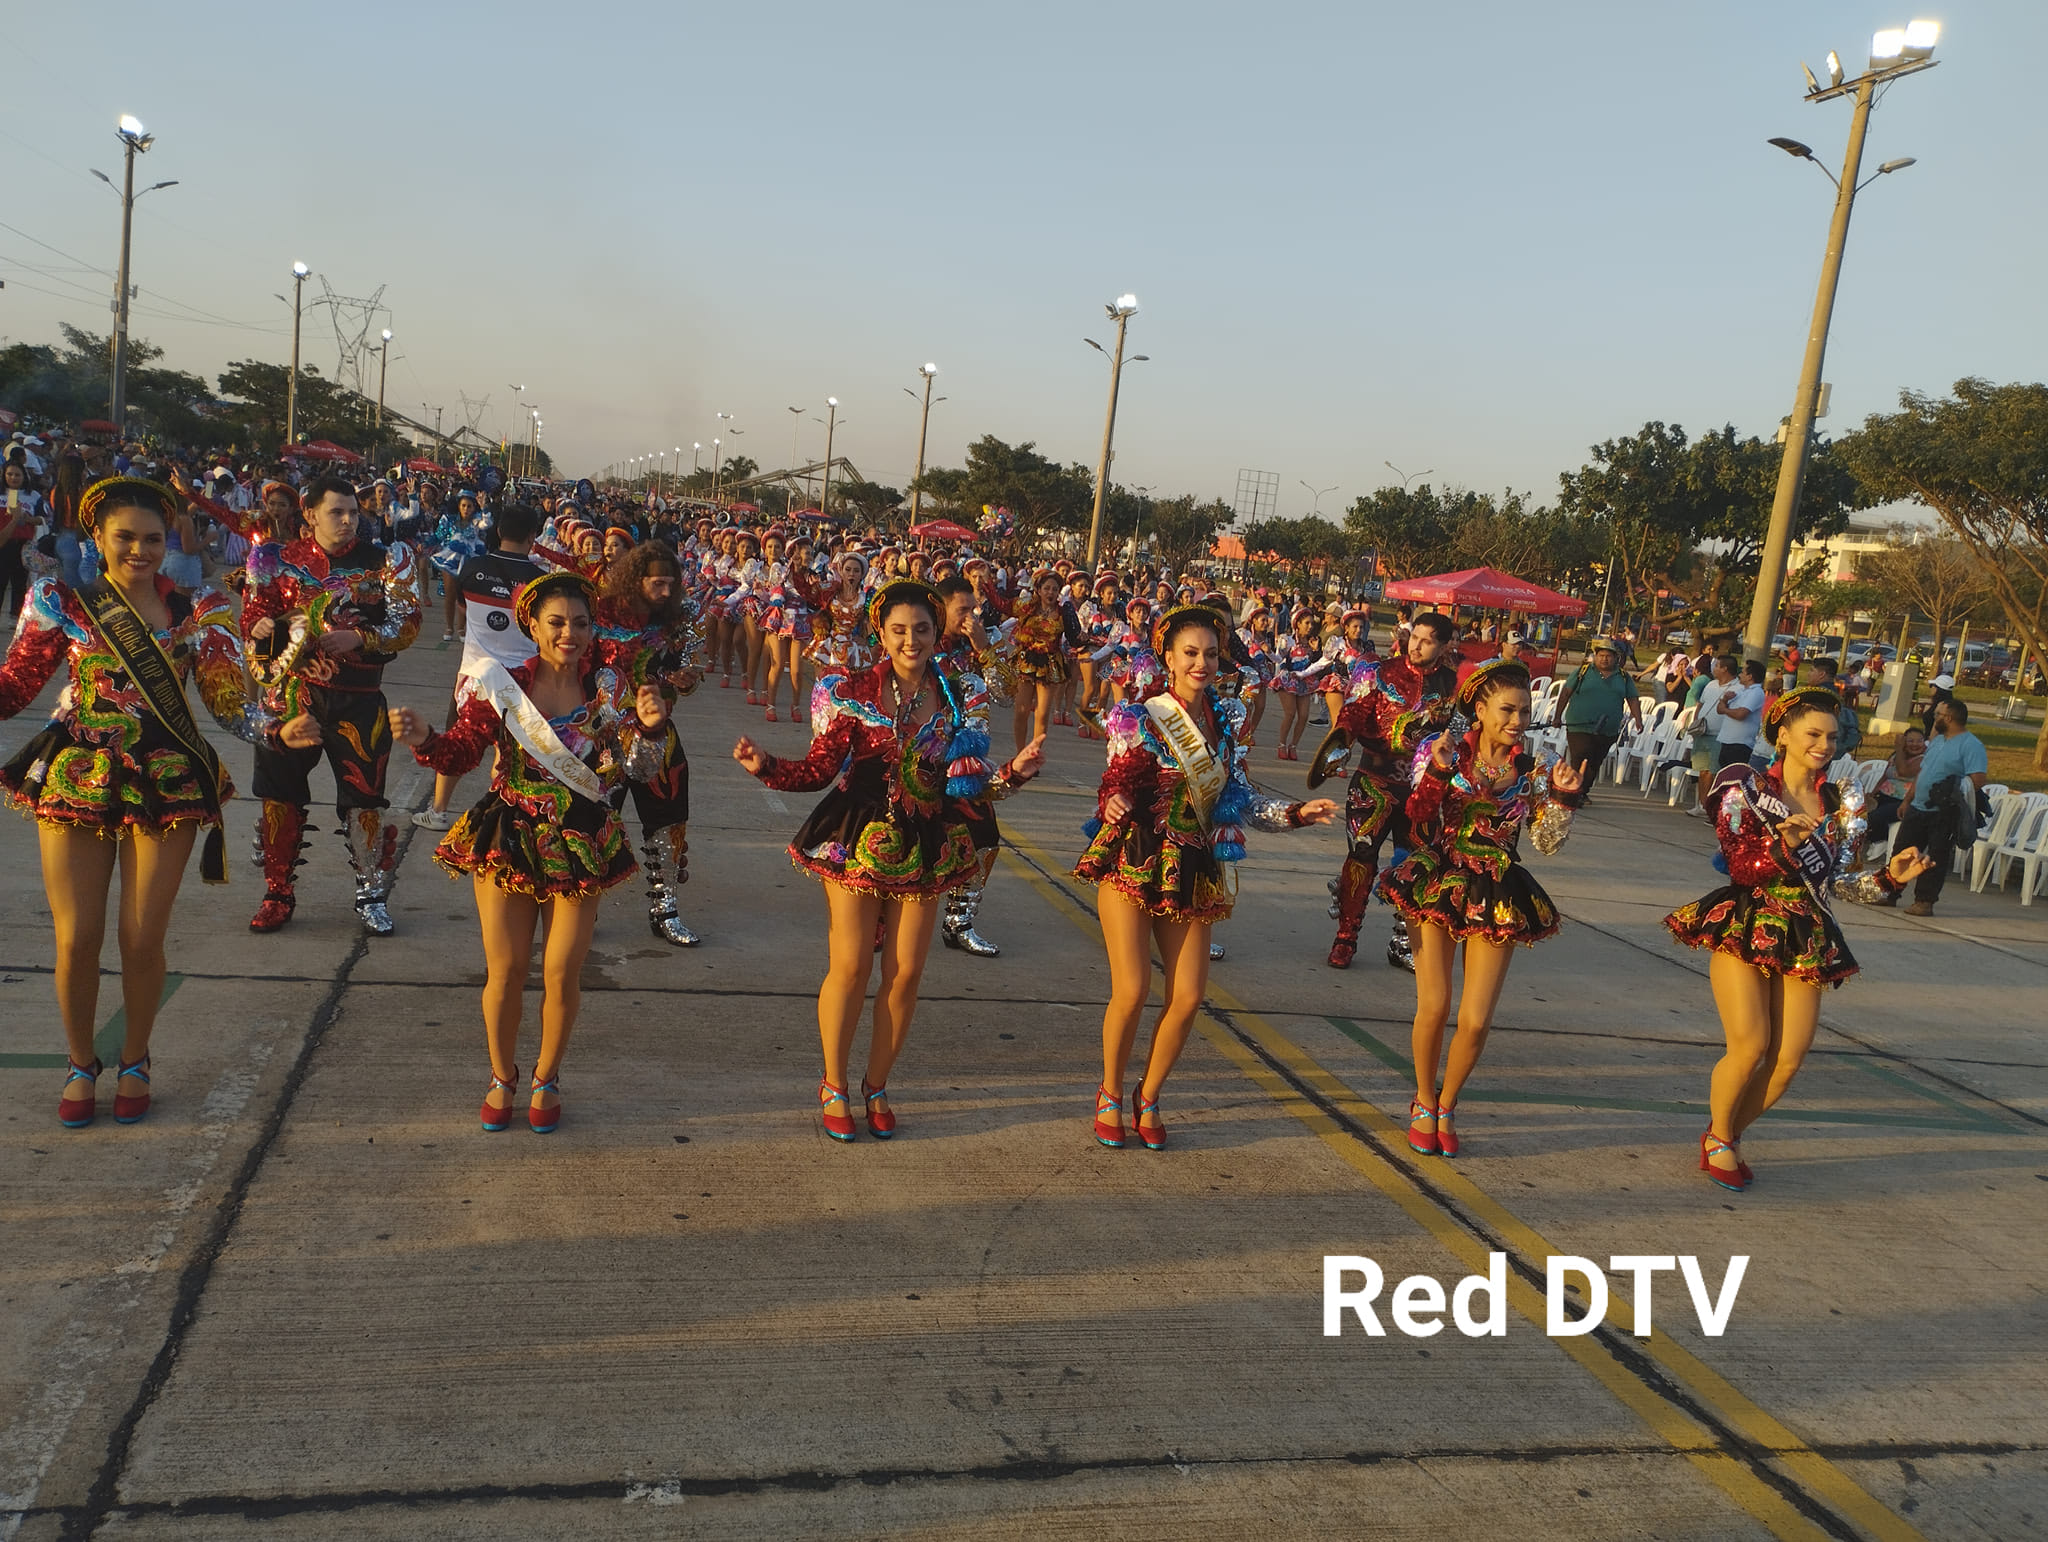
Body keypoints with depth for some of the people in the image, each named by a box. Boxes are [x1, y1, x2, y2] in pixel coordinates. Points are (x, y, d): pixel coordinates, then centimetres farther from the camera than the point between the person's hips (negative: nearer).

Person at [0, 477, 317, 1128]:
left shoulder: (197, 612, 3)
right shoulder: (62, 604, 2)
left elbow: (228, 701, 1)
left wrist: (279, 730, -16)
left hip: (165, 785, 0)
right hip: (75, 781, 0)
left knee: (143, 938, 4)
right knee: (77, 938, 2)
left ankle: (134, 1063, 27)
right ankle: (80, 1065, 26)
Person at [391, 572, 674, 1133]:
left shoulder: (610, 687, -4)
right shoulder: (503, 685, -5)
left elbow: (640, 769, -6)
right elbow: (459, 755, -5)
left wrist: (650, 728, -25)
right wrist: (422, 738, -25)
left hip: (579, 847, 0)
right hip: (508, 840, 0)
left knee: (562, 973, 4)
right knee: (504, 969, 6)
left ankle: (546, 1078, 29)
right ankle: (502, 1077, 31)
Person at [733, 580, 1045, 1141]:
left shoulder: (962, 698, 2)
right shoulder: (854, 692, -5)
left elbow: (972, 784, 3)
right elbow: (819, 769, -5)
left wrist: (1015, 771, -14)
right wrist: (765, 766, -20)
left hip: (926, 846, 2)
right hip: (858, 839, -2)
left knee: (906, 971, 6)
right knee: (850, 966, 0)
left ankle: (877, 1085, 26)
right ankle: (833, 1086, 21)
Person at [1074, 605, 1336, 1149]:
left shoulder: (1229, 719, 6)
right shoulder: (1139, 719, -7)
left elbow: (1241, 797, 12)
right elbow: (1112, 787, -7)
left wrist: (1297, 813, 1)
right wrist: (1112, 805, -29)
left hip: (1193, 872, 4)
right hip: (1132, 863, -4)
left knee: (1188, 996, 1)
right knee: (1132, 991, -8)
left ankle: (1148, 1098, 24)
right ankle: (1110, 1094, 18)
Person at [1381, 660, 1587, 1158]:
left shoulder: (1532, 771, 4)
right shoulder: (1444, 751, -4)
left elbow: (1547, 842, 2)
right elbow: (1418, 824, -10)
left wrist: (1564, 797, -13)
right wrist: (1437, 773, -24)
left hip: (1496, 900, 2)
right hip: (1437, 887, -2)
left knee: (1476, 1021, -2)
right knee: (1433, 1007, -4)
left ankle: (1446, 1107, 25)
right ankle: (1424, 1103, 24)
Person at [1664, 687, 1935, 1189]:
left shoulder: (1840, 804, 10)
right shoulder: (1748, 788, -3)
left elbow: (1839, 882, 13)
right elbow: (1741, 867, -10)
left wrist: (1890, 878, -3)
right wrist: (1784, 842, -27)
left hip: (1806, 939, 4)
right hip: (1745, 930, -4)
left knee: (1788, 1059, -1)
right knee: (1750, 1046, -14)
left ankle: (1730, 1135, 24)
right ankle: (1718, 1138, 12)